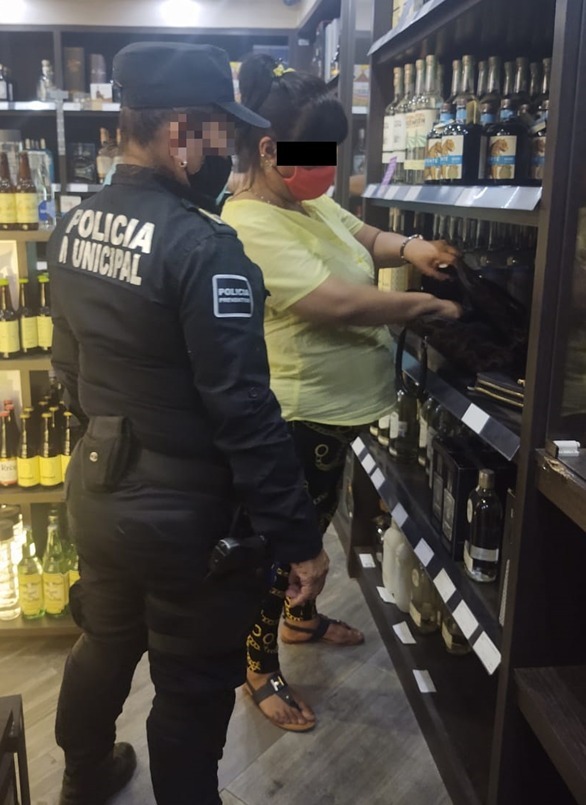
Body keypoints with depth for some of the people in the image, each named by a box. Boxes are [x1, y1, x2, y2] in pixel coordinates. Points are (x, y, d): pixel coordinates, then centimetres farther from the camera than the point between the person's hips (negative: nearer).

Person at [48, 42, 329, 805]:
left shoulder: (74, 225, 2)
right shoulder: (201, 245, -24)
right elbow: (243, 410, -26)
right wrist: (299, 535, -18)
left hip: (95, 487, 9)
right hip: (185, 511, -8)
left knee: (104, 642, 29)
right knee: (192, 687, 13)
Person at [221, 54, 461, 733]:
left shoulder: (309, 200, 3)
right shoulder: (250, 227, -26)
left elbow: (362, 235, 19)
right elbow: (338, 302, -32)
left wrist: (407, 248, -3)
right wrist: (429, 305, -21)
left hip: (335, 406, 10)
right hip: (297, 418, -10)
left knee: (315, 521, 27)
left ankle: (300, 616, 51)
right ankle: (261, 669, 29)